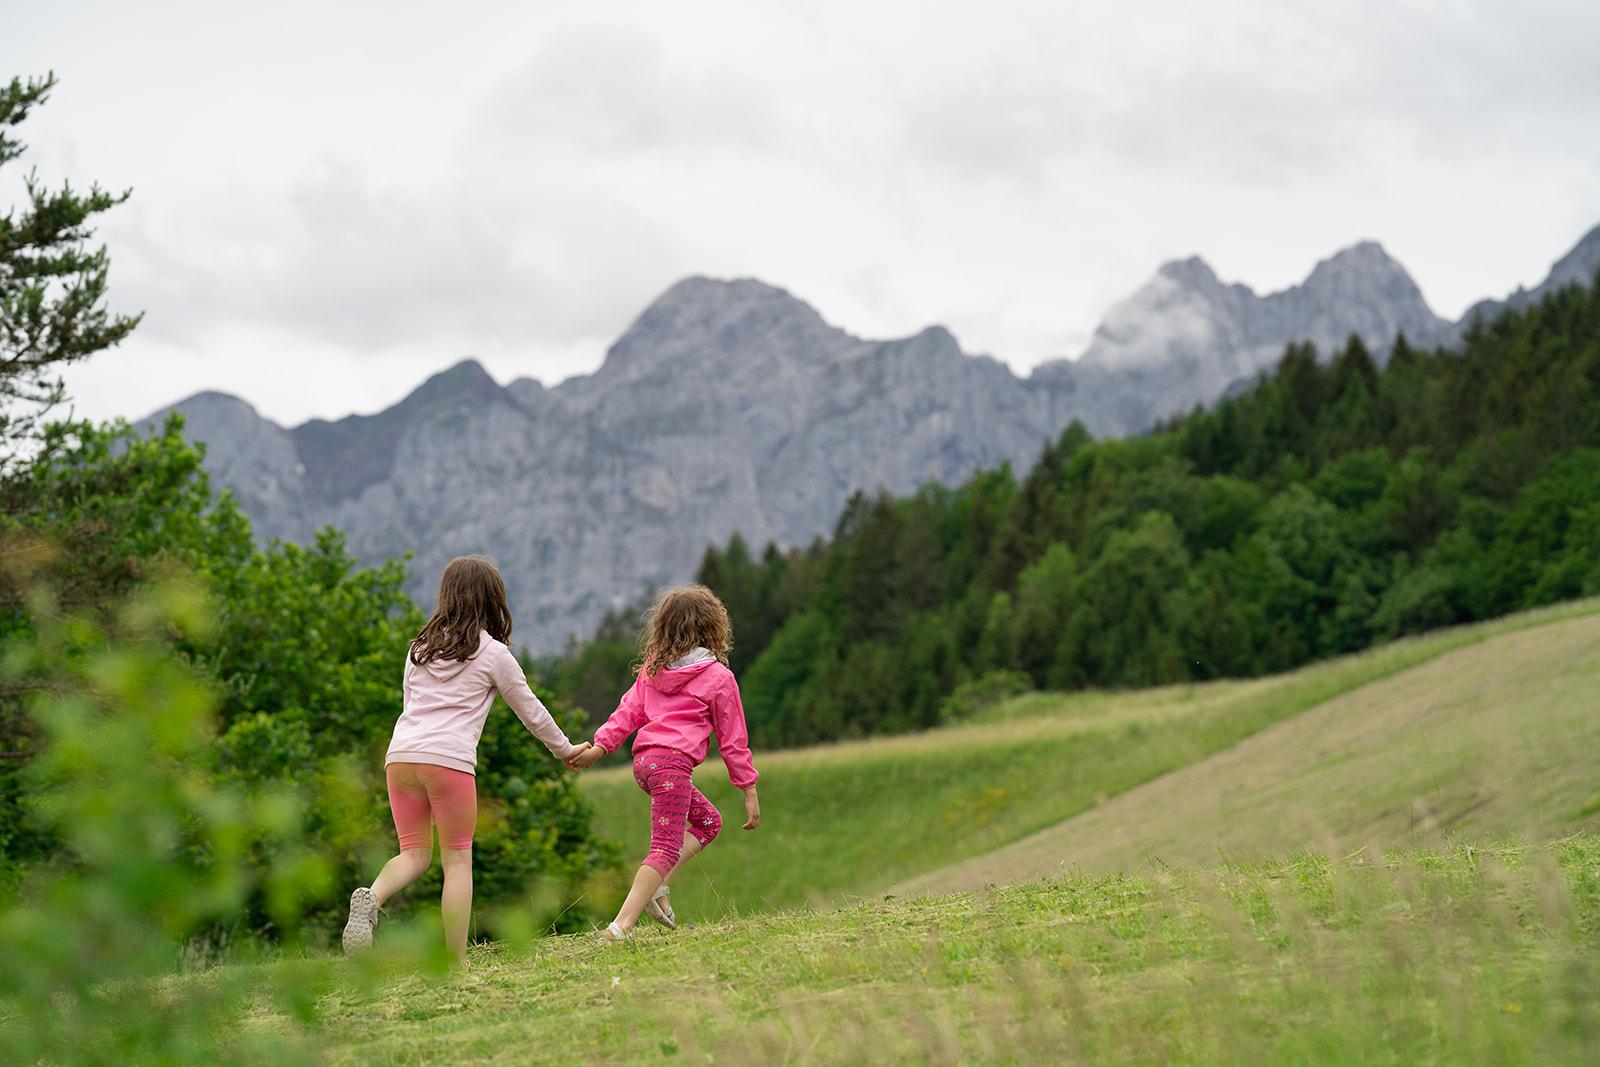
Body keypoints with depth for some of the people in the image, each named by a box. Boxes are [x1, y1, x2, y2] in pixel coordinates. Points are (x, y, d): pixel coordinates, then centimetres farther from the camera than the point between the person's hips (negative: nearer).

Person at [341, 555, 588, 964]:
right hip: (448, 760, -4)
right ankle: (456, 963, 2)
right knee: (457, 860, 5)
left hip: (401, 754, 4)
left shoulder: (420, 646, 19)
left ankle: (371, 897, -18)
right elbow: (531, 711, 14)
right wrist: (565, 750, 29)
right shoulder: (493, 653, 6)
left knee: (414, 854, 13)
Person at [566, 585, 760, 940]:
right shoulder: (719, 677, 0)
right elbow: (732, 739, 3)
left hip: (644, 759, 7)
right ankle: (621, 926, -19)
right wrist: (749, 789, 8)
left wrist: (600, 747, 10)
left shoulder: (652, 668, 15)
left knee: (708, 821, 22)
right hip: (673, 762, -7)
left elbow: (628, 711, 11)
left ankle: (657, 887, 7)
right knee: (666, 848, -7)